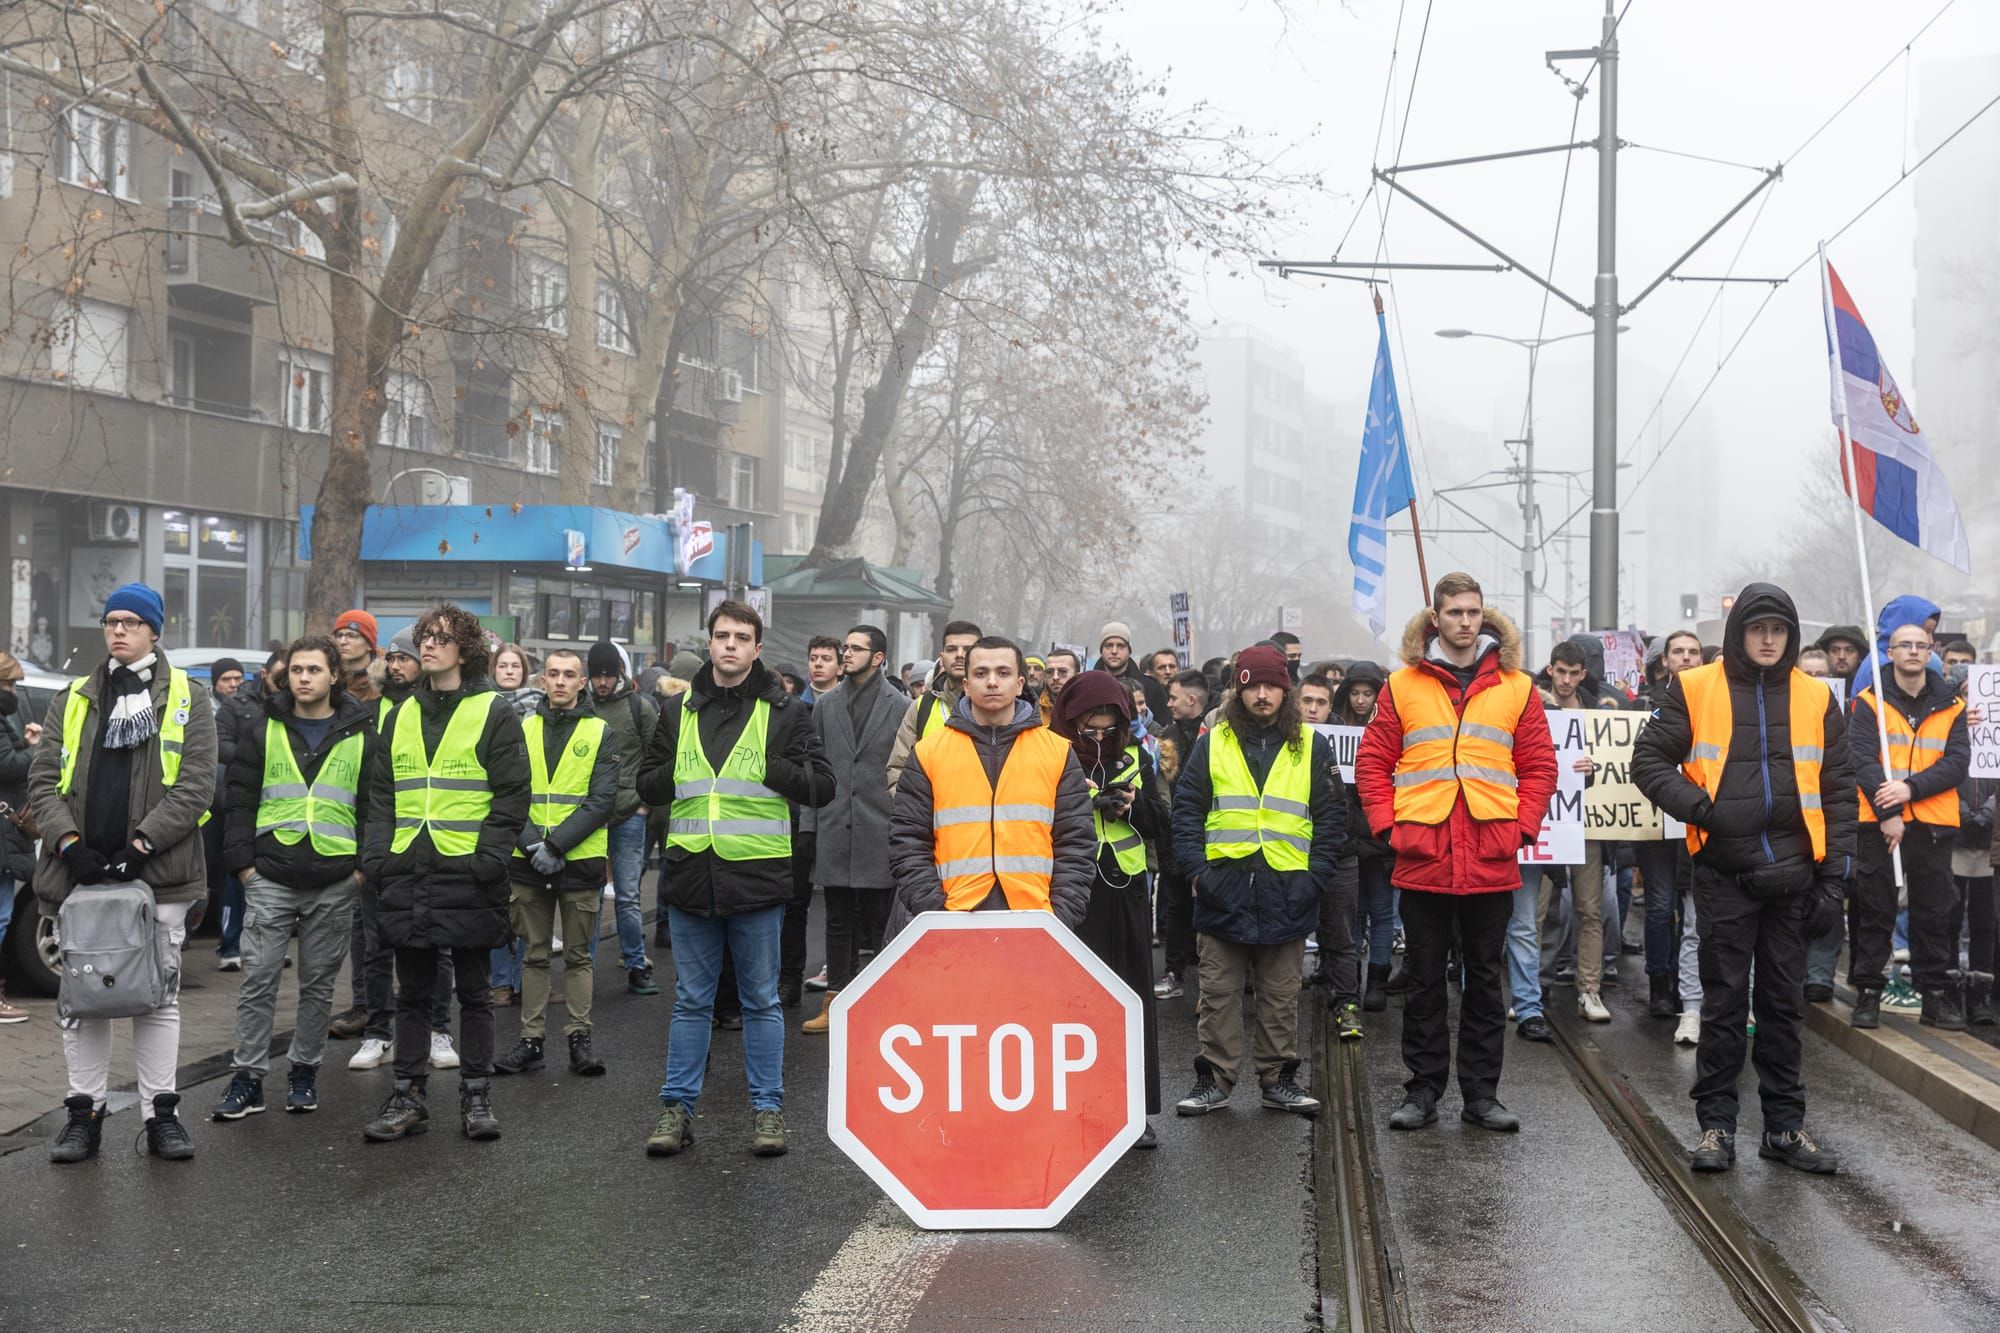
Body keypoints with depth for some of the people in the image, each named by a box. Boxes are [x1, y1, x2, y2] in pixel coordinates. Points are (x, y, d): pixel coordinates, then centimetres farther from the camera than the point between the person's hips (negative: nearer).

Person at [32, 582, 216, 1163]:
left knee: (159, 995, 3)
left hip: (156, 872, -2)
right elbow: (43, 780, 6)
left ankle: (161, 1113, 9)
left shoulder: (187, 698, 4)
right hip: (83, 871, 3)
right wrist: (68, 842, -10)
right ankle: (84, 1112, 13)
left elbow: (196, 785, -5)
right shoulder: (73, 700, 12)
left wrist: (142, 844, -15)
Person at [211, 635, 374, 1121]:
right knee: (258, 980, -3)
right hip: (271, 879, 0)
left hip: (335, 884, 0)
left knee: (319, 984, 8)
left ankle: (304, 1071, 20)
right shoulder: (265, 732, 6)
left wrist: (364, 865, -2)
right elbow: (240, 798, 7)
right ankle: (247, 1079, 2)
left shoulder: (360, 736, 5)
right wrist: (242, 860, -2)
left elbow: (374, 805, 7)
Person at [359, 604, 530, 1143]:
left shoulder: (493, 714, -1)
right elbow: (381, 794, 17)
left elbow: (511, 797, -5)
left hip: (467, 874, -4)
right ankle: (409, 1097, 15)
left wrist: (487, 859, -15)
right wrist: (376, 856, 4)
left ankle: (476, 1097, 13)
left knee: (473, 990, 5)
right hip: (407, 874, 4)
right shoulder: (402, 715, 14)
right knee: (413, 992, 9)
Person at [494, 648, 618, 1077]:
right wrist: (533, 845, -14)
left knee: (578, 956, 5)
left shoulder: (603, 733, 1)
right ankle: (531, 1040, 12)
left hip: (581, 861, -2)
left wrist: (556, 845, -16)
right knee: (534, 956, 8)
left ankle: (579, 1038, 11)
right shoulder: (523, 730, 8)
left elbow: (602, 801, -7)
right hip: (527, 863, 2)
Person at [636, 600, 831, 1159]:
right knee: (691, 1000, 10)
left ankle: (767, 1108, 15)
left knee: (761, 999, 7)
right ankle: (678, 1106, 17)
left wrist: (767, 766, -15)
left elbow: (820, 786, -3)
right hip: (690, 872, 3)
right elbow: (647, 785, 14)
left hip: (757, 875, -3)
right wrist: (685, 774, -4)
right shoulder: (680, 713, 11)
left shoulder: (784, 711, 1)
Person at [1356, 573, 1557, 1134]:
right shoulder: (1403, 686, 4)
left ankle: (1481, 1093, 16)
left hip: (1492, 862, 1)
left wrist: (1522, 828, -3)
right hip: (1422, 859, -1)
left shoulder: (1516, 687, 6)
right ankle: (1423, 1091, 15)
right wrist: (1388, 825, -4)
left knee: (1485, 980, 8)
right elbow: (1372, 763, 5)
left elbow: (1539, 767, 7)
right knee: (1425, 980, 7)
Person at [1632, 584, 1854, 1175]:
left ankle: (1785, 1125, 18)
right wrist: (1699, 808, -14)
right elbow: (1648, 760, 0)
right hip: (1723, 874, -2)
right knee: (1724, 1002, 4)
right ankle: (1716, 1124, 12)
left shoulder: (1816, 698, 6)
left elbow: (1838, 790, 7)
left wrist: (1835, 870, 1)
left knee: (1785, 1003, 10)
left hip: (1792, 875, 2)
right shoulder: (1695, 689, 0)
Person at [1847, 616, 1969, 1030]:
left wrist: (1911, 787, -16)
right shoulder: (1869, 702, 1)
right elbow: (1862, 759, -8)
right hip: (1878, 823, -2)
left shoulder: (1951, 706, 8)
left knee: (1935, 912, 7)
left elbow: (1958, 763, -1)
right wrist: (1887, 813, -18)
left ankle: (1937, 995, 15)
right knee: (1873, 910, 3)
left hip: (1933, 824, 2)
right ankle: (1868, 993, 11)